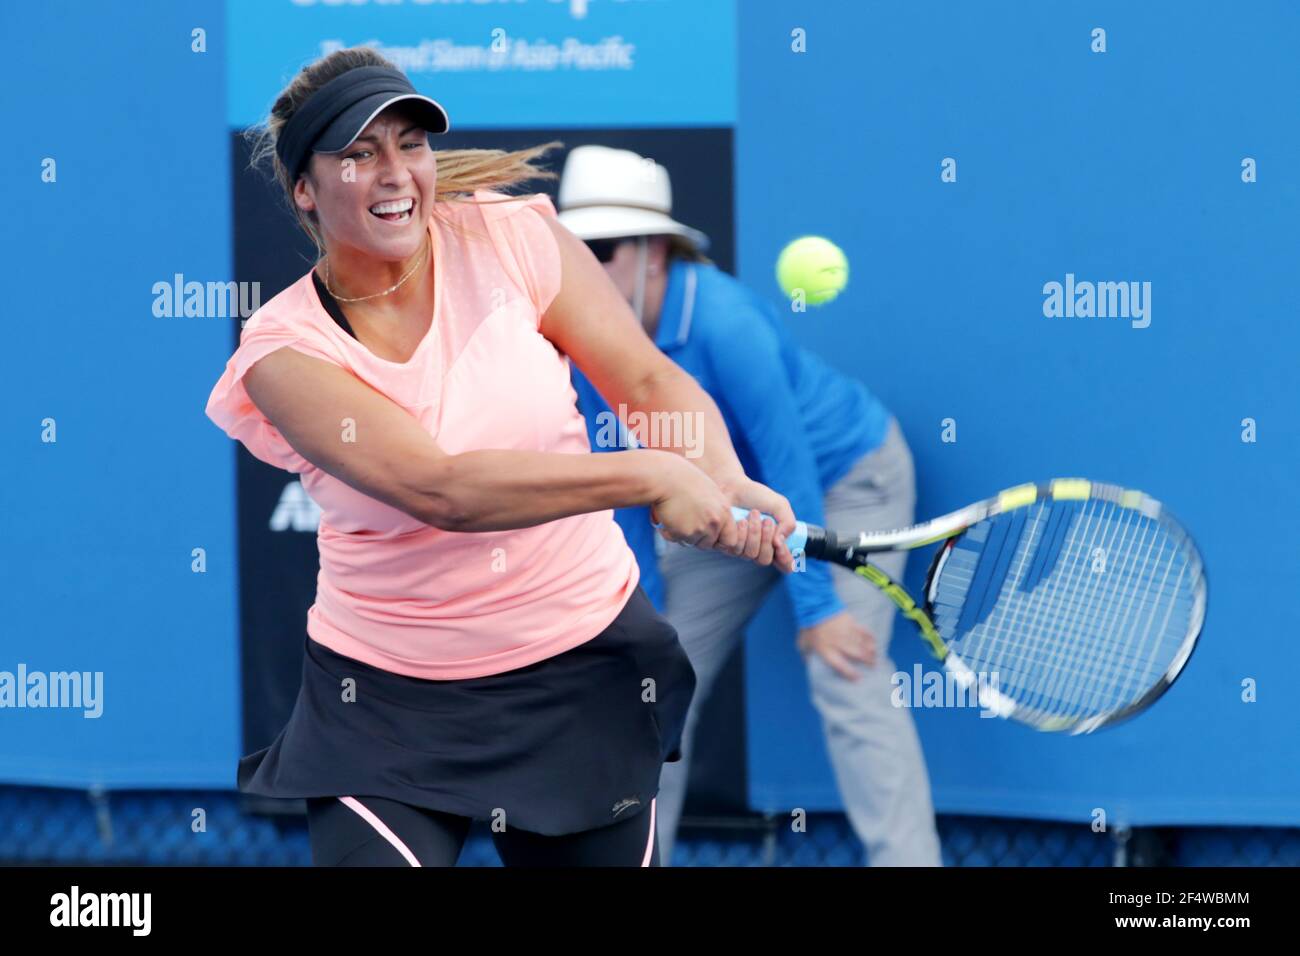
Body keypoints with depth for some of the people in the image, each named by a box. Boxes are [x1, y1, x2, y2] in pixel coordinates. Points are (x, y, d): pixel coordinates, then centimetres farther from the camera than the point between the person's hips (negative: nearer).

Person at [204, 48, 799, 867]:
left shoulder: (512, 239, -5)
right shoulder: (285, 351, -12)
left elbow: (649, 380, -6)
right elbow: (439, 487, -25)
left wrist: (726, 483, -28)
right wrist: (653, 476, -32)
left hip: (588, 669, 2)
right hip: (391, 701, -2)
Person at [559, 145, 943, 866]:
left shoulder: (722, 322, -34)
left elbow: (788, 463, -31)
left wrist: (815, 607, -29)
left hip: (847, 477, -7)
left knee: (845, 678, -23)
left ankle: (906, 860, -24)